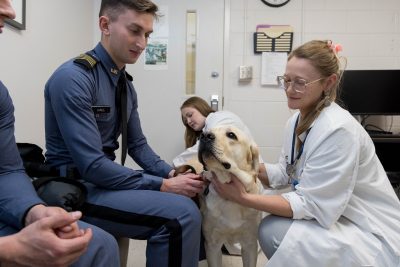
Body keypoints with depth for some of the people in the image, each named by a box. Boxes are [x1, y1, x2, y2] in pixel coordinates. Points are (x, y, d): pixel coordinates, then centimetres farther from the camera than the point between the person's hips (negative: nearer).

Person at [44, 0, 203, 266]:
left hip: (103, 179, 8)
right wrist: (164, 185, -22)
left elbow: (137, 144, 11)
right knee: (182, 213, -25)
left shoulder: (126, 85, 7)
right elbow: (91, 166, -25)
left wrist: (171, 174, -6)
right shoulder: (72, 78, -19)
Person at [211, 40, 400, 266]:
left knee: (275, 231, -21)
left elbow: (311, 206, -26)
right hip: (333, 216, 8)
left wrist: (244, 198, -28)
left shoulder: (338, 129, -27)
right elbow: (284, 173, 7)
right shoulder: (298, 120, 0)